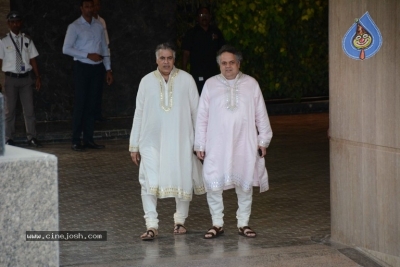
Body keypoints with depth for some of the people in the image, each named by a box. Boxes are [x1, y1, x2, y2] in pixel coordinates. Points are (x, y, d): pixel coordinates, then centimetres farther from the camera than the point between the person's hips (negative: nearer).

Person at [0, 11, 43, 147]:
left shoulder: (27, 40, 6)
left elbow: (33, 59, 7)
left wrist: (38, 77, 3)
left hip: (26, 78, 2)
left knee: (29, 109, 1)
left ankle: (32, 137, 7)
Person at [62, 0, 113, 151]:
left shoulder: (99, 26, 11)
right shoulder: (74, 27, -4)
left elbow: (104, 48, 15)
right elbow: (66, 49, -11)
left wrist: (108, 69, 9)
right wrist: (88, 55, -16)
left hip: (97, 68, 5)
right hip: (82, 67, -5)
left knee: (91, 104, 7)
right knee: (80, 104, -5)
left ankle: (89, 139, 12)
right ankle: (76, 141, -1)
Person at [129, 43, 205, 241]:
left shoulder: (186, 80, -1)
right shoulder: (147, 81, 3)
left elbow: (196, 111, 3)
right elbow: (138, 114, 7)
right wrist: (134, 145, 6)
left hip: (180, 141, 0)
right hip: (152, 141, 0)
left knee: (182, 181, 6)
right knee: (149, 182, -11)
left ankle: (180, 220, 24)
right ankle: (151, 226, -8)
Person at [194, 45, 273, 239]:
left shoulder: (251, 84, 4)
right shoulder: (211, 85, 3)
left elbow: (261, 114, 9)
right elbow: (202, 117, 5)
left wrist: (263, 140, 7)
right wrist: (200, 144, 3)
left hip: (244, 145, 1)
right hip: (217, 146, -1)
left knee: (245, 184, 7)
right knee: (213, 184, -6)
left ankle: (243, 223, 20)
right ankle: (217, 224, 8)